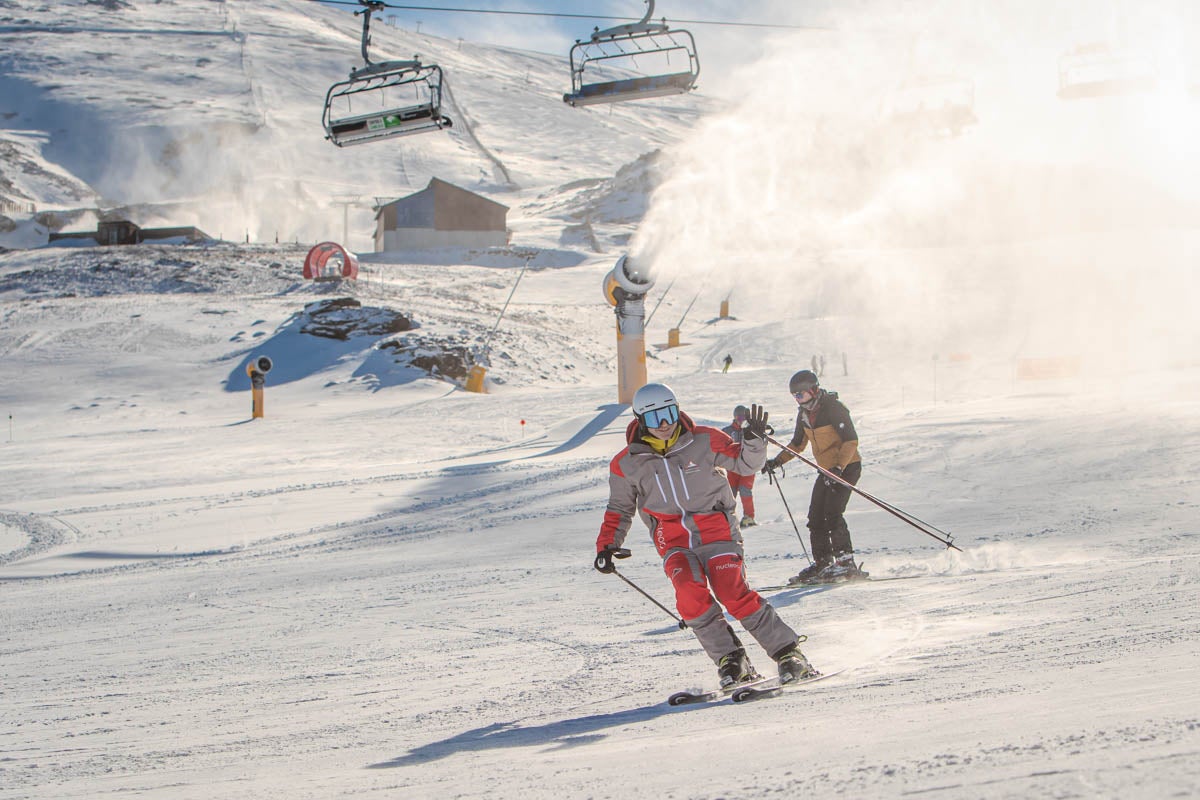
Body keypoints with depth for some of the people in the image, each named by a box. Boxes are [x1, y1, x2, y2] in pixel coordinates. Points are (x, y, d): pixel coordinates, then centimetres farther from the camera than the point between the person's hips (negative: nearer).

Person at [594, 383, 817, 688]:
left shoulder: (703, 441, 0)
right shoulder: (626, 464, 4)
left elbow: (744, 463, 9)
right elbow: (619, 509, 16)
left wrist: (754, 441, -11)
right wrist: (606, 545, 4)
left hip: (715, 530, -1)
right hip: (673, 541, 1)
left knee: (734, 594, -19)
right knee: (691, 594, -26)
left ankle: (788, 653, -9)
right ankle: (731, 661, -18)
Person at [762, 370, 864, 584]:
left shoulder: (834, 408, -17)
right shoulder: (804, 414, 8)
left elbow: (851, 441, -21)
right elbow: (798, 444, 20)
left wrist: (839, 467, -31)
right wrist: (778, 461, 8)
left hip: (847, 467, -9)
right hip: (827, 470, 9)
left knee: (832, 514, -20)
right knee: (816, 518, 4)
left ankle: (846, 562, -21)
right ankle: (822, 563, 11)